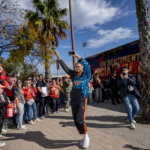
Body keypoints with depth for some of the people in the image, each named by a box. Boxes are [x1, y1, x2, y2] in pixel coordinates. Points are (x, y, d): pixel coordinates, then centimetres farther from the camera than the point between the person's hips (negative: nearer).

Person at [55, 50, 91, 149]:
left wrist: (77, 56, -19)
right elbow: (66, 68, 5)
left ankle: (86, 136, 14)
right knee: (76, 120, 9)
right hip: (73, 100, 5)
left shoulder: (86, 75, -3)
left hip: (82, 100, -5)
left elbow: (87, 65, -16)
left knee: (80, 120, -13)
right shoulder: (74, 75, 7)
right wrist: (59, 58, 0)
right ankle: (84, 137, 29)